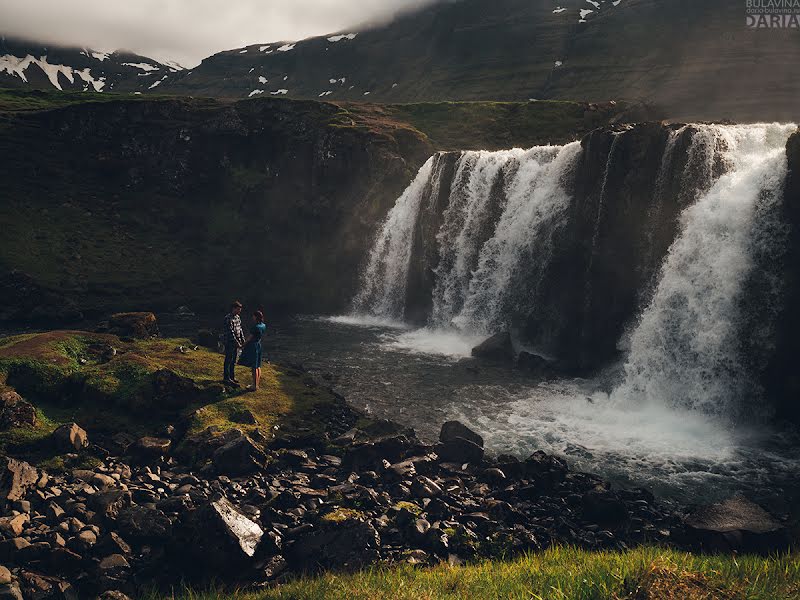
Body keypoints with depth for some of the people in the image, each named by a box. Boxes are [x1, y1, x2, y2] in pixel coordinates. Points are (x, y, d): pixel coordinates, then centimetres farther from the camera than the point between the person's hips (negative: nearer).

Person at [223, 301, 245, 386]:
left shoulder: (238, 317, 9)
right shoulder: (228, 318, -19)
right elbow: (230, 332, -22)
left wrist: (243, 340, 9)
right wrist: (236, 342, -22)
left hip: (237, 342, 8)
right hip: (230, 343, -8)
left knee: (234, 360, 16)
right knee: (228, 361, 1)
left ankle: (232, 377, 27)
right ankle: (226, 378, 9)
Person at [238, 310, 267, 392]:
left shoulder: (255, 327, -22)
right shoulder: (263, 326, 3)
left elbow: (249, 338, -12)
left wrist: (244, 344, 1)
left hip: (253, 346, -9)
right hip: (259, 345, 9)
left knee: (254, 367, -2)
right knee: (258, 366, 14)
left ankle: (254, 386, 3)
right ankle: (257, 384, 22)